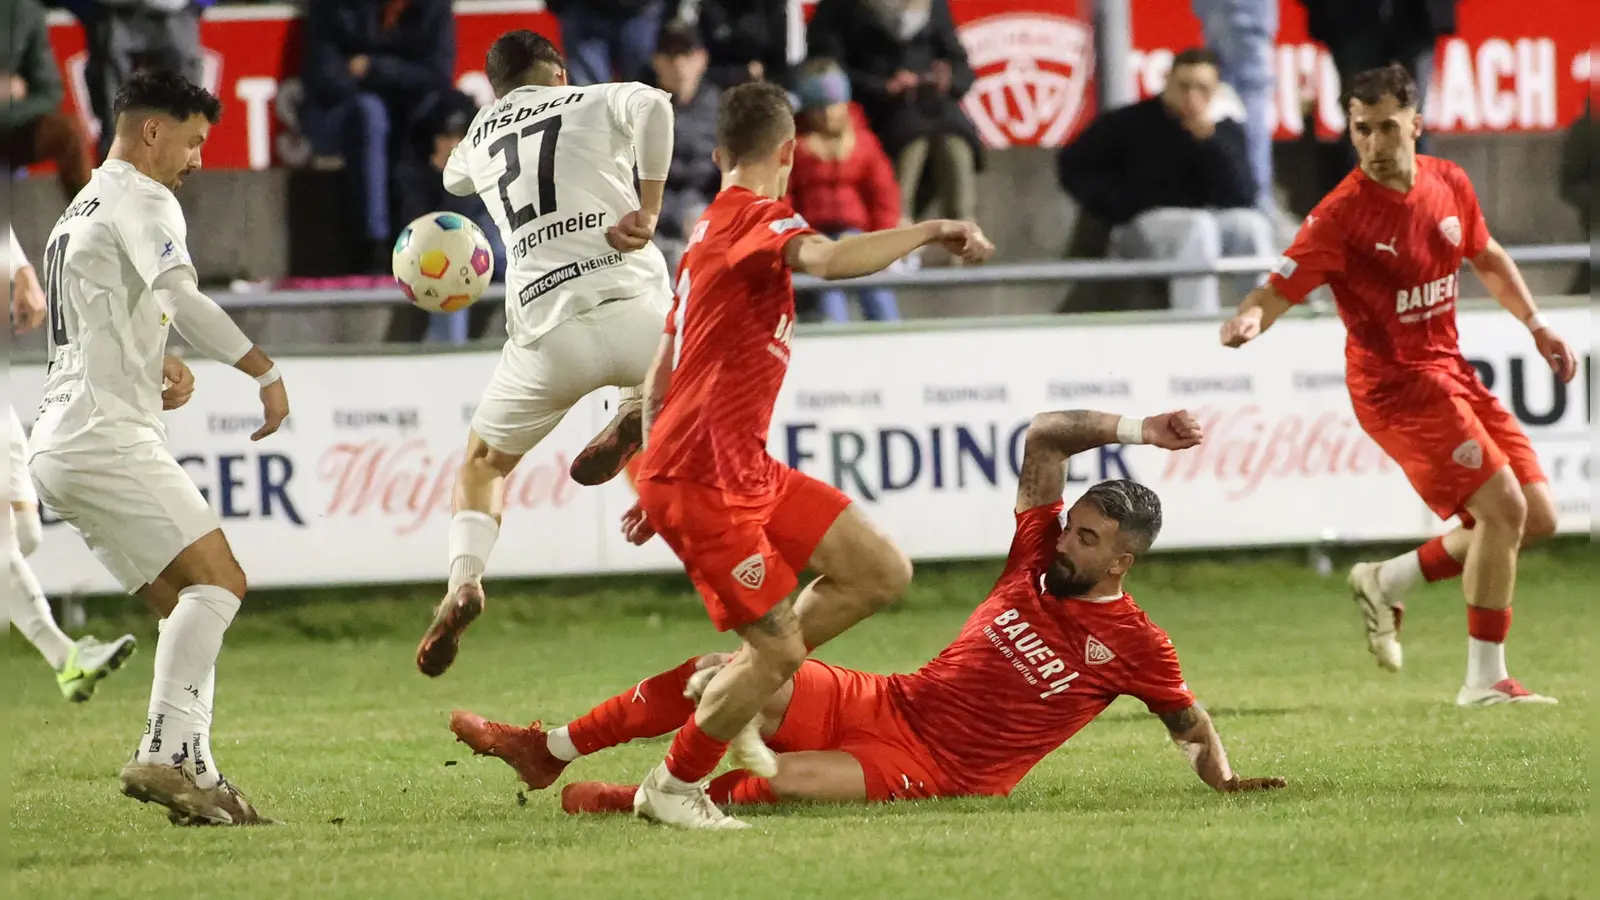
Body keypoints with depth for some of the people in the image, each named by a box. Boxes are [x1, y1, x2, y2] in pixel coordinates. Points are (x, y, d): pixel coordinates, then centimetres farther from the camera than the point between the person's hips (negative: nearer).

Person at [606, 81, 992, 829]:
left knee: (880, 571, 4)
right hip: (705, 483, -9)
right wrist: (932, 230, -24)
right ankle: (673, 788, 11)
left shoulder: (712, 231, 18)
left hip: (745, 473, 9)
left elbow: (659, 380, 24)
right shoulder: (758, 218, -12)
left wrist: (657, 487, 28)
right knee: (780, 650, -6)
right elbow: (830, 260, -36)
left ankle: (737, 683, 18)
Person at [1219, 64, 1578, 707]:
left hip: (1451, 374, 8)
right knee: (1502, 506, -18)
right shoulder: (1344, 214, -17)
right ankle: (1485, 679, -9)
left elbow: (1488, 258, 22)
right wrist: (1247, 321, -41)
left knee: (1537, 518, 5)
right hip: (1396, 385, -8)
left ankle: (1387, 583, 19)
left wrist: (1537, 326, 19)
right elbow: (1279, 291, -20)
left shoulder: (1449, 184, 3)